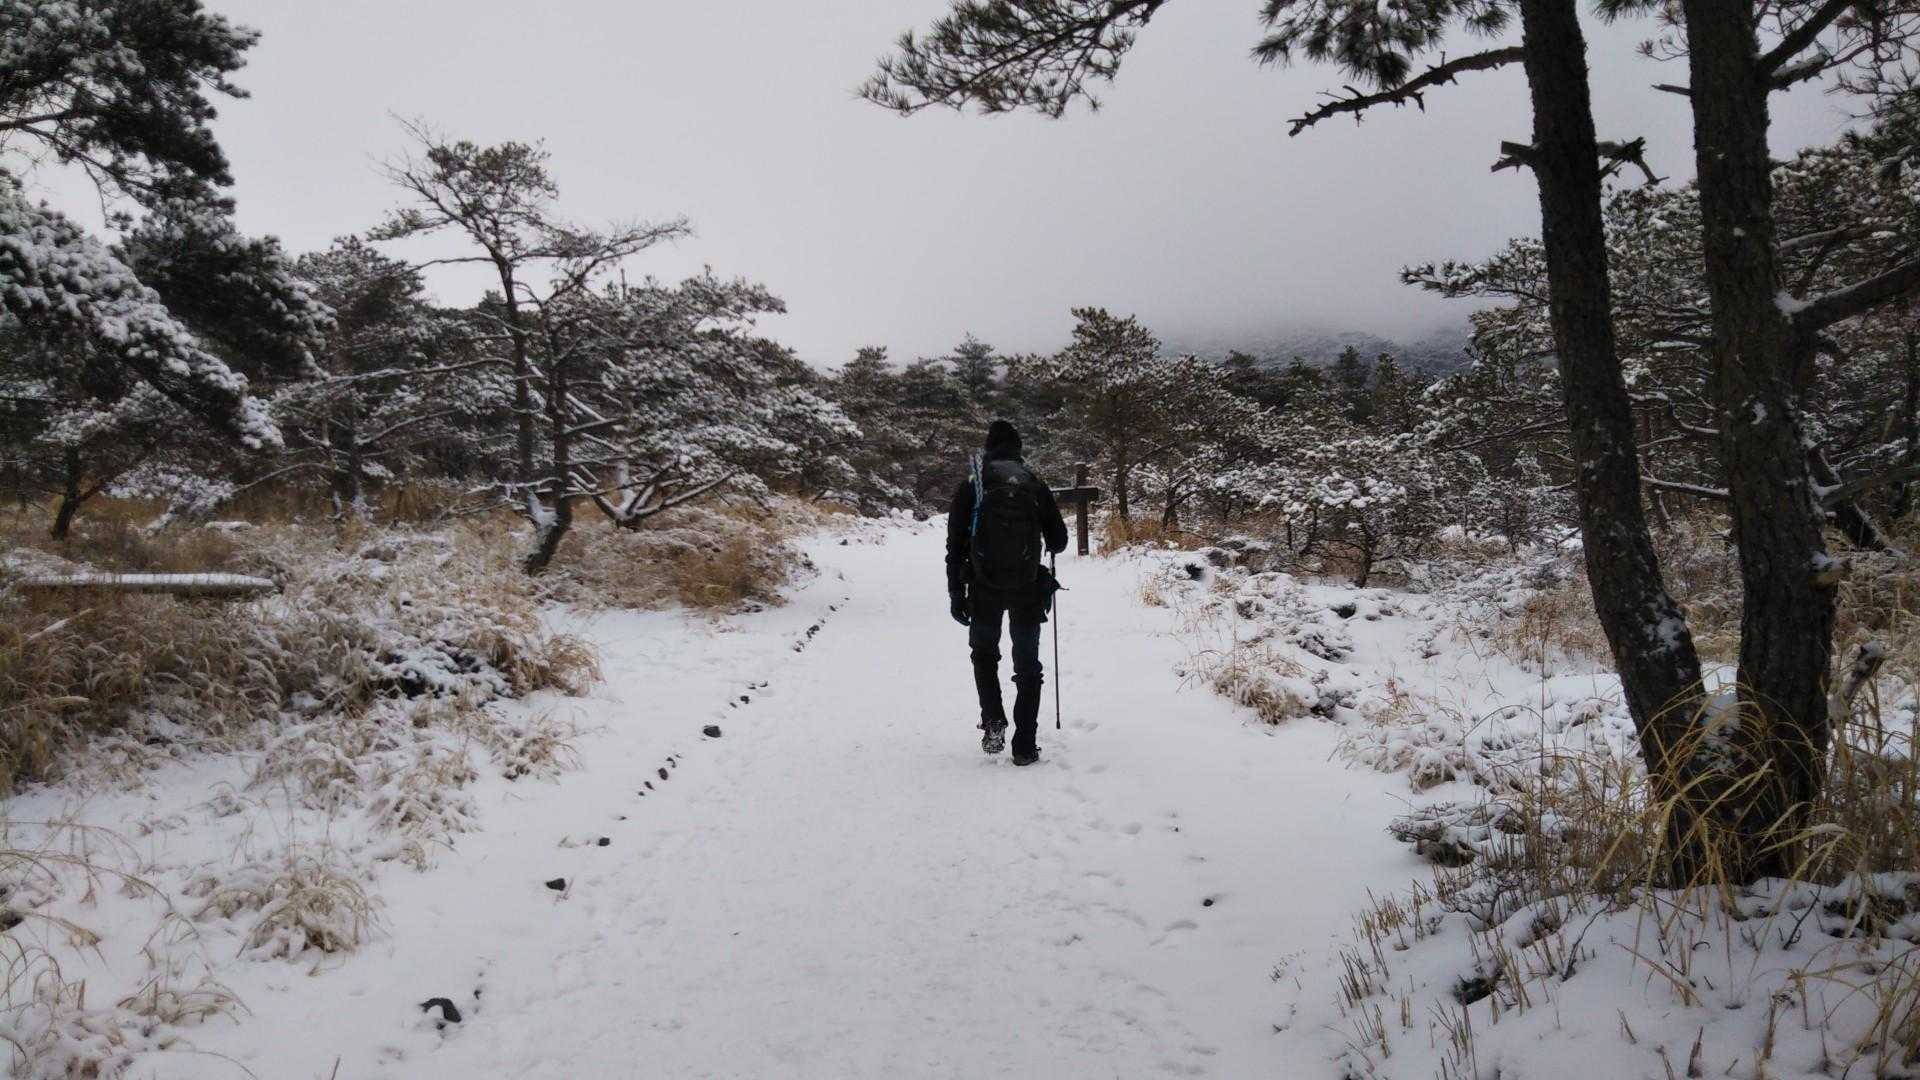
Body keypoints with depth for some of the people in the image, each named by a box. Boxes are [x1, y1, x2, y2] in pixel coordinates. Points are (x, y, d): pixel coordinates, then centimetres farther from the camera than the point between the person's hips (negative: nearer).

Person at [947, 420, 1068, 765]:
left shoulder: (970, 485, 2)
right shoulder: (1035, 484, 4)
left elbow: (955, 546, -1)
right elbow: (1059, 542, 6)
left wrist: (955, 593, 3)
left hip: (984, 587, 0)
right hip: (1027, 588, 0)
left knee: (984, 653, 22)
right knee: (1027, 665, 10)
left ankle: (993, 721, 6)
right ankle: (1025, 745, 7)